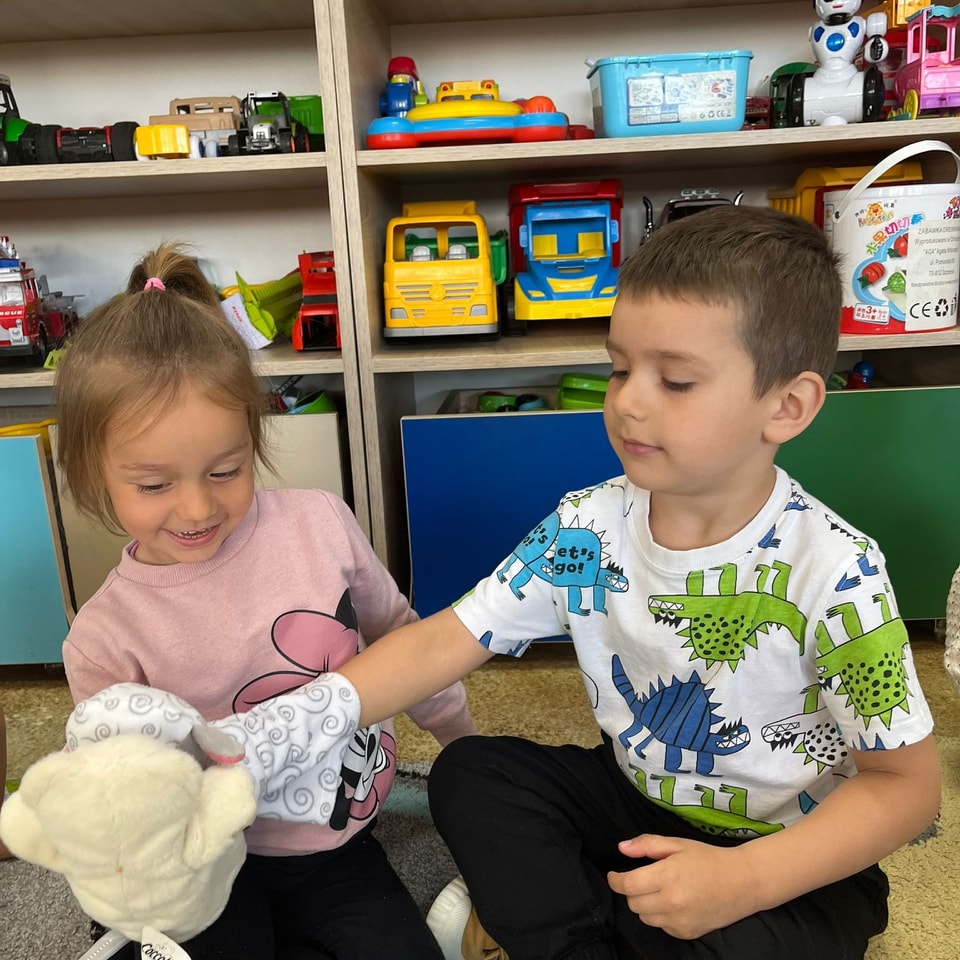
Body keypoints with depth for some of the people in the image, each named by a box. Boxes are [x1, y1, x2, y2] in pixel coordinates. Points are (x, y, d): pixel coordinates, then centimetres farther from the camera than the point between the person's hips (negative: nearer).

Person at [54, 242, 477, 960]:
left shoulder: (318, 523, -13)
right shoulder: (106, 640, -17)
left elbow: (397, 633, 4)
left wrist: (469, 742, 16)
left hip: (342, 846, 3)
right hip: (225, 863, -2)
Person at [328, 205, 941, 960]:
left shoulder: (833, 573, -25)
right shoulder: (586, 530, -14)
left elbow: (905, 783, -17)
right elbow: (441, 643, -15)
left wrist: (745, 879, -30)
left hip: (791, 858, -3)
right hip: (637, 804, 4)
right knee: (469, 775, -13)